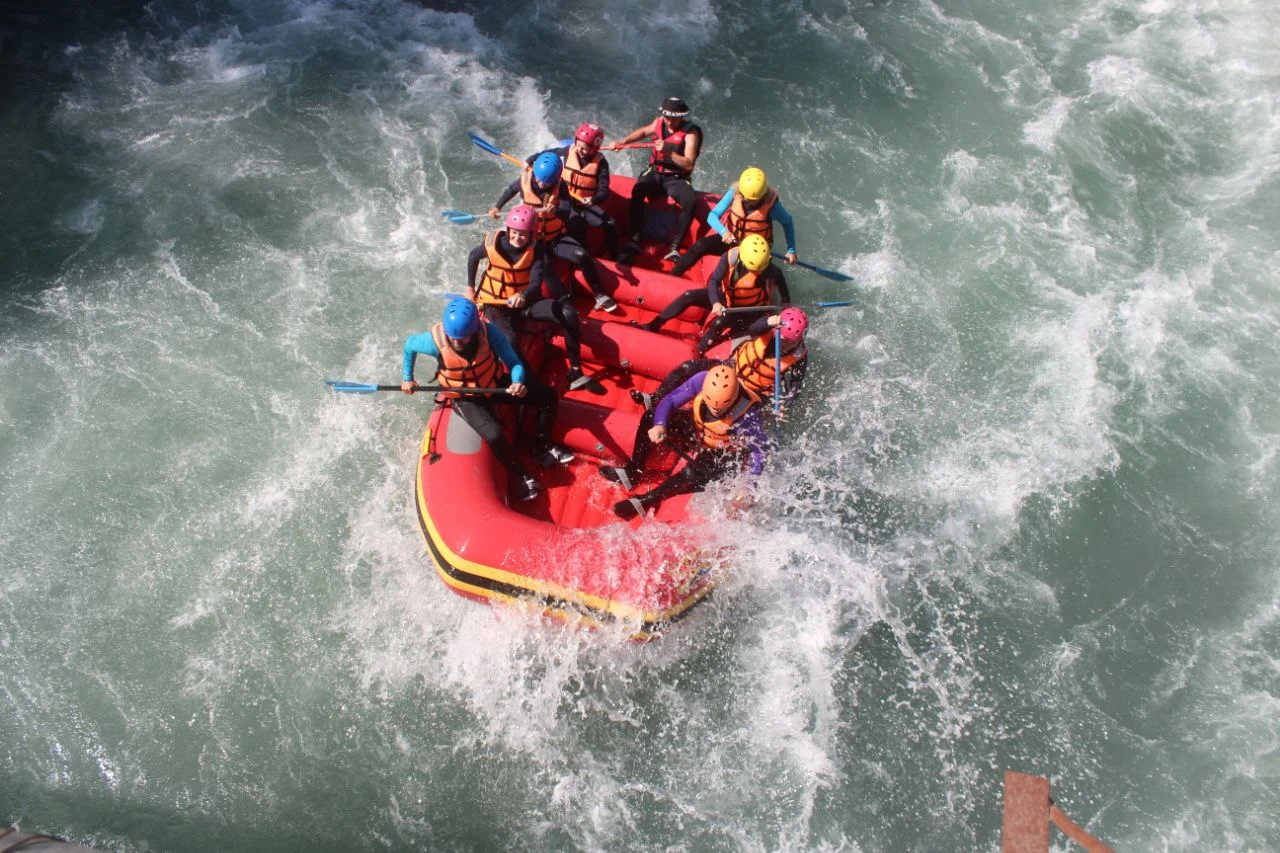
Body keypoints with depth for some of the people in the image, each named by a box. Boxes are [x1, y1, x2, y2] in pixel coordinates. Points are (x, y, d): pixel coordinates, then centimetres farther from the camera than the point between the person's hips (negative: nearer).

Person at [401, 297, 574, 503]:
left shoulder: (488, 332, -27)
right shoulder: (435, 341, -28)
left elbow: (513, 362, -23)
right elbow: (409, 344, -5)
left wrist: (518, 382, -43)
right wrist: (407, 378, 0)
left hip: (495, 384, 3)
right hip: (464, 399, -3)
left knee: (548, 396, -5)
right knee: (494, 435, -30)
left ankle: (542, 447, 19)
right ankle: (521, 475, -1)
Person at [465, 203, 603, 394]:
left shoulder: (536, 250, -13)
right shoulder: (492, 244, -14)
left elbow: (536, 283, -23)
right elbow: (473, 257, 8)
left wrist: (523, 296, -45)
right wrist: (470, 287, 12)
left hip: (524, 302, 2)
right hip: (495, 304, -2)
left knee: (569, 315, -18)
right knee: (509, 339, -35)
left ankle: (575, 373, -11)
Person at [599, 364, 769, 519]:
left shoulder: (747, 416, -37)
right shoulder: (702, 380, -28)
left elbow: (761, 450, -26)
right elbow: (669, 400, -20)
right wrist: (659, 425, -39)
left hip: (722, 455, -5)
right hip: (695, 431, 5)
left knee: (693, 475, -32)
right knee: (650, 419, -11)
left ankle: (646, 501, -13)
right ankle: (633, 471, 2)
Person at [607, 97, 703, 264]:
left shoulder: (690, 132, -11)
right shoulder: (659, 122, 3)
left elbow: (689, 164, -20)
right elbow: (643, 131, 25)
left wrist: (668, 152, -31)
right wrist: (622, 142, 11)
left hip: (676, 179, -3)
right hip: (654, 173, 3)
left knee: (691, 201, -34)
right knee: (638, 190, -30)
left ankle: (674, 248, -31)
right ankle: (634, 241, -30)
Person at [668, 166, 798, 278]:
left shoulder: (771, 203, -22)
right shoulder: (735, 192, -19)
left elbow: (788, 223, -4)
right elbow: (712, 216, -19)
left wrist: (791, 250, -10)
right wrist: (724, 232, -39)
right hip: (730, 238, 1)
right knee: (700, 246, -21)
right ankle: (671, 276, -11)